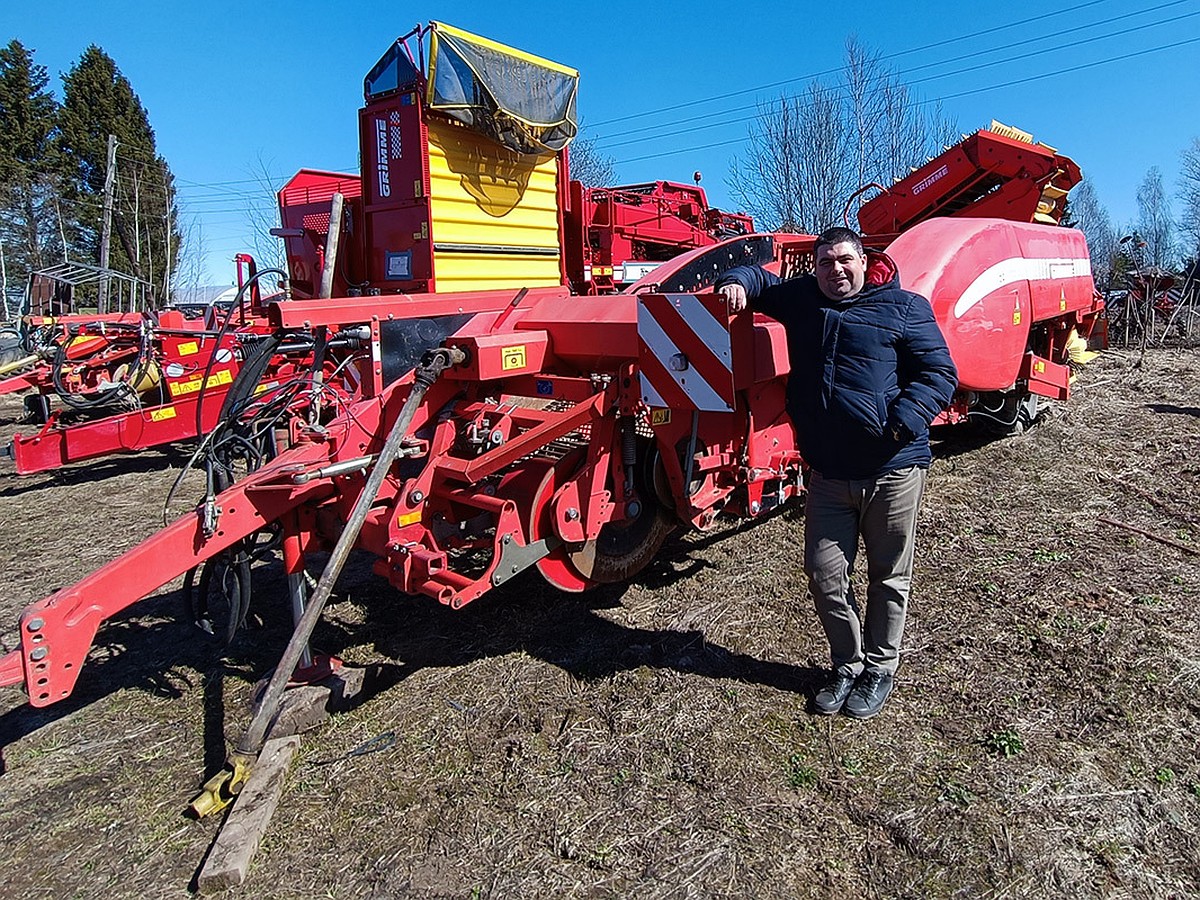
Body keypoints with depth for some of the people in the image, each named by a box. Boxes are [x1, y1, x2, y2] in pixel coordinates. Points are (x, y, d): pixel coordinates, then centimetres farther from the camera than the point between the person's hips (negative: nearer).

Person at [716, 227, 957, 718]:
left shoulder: (904, 308, -1)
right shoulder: (801, 298, 11)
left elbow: (940, 372, -3)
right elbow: (760, 279, 25)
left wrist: (905, 421, -20)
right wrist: (736, 282, 0)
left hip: (892, 471, -3)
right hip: (828, 473, 4)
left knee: (888, 576, 12)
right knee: (825, 576, 7)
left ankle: (879, 669, 32)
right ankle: (847, 665, 30)